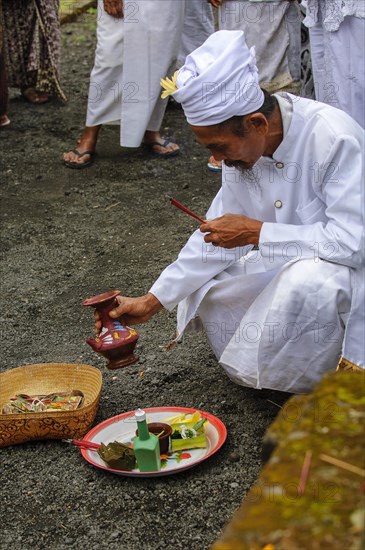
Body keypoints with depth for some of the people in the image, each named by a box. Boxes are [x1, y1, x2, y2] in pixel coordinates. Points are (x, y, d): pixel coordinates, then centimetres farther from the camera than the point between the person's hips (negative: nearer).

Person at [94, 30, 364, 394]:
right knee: (206, 290, -6)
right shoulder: (242, 143, -8)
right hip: (288, 265, 7)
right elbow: (218, 234, 1)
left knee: (307, 277, -37)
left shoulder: (334, 139, -30)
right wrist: (152, 301, -4)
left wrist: (256, 232, -27)